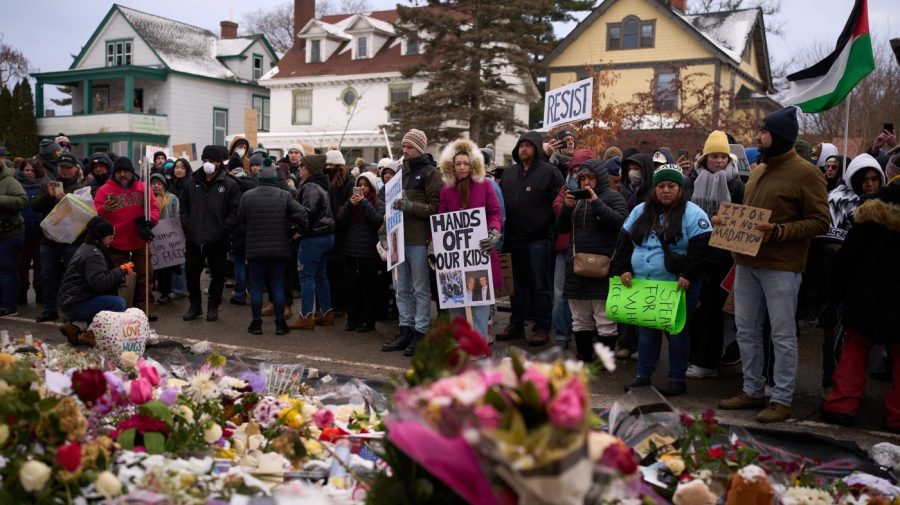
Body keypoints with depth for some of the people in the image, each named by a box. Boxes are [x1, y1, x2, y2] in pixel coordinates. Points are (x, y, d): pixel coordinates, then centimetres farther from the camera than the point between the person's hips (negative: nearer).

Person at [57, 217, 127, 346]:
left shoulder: (87, 248, 16)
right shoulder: (93, 253, -16)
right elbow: (99, 283, -27)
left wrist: (121, 271, 6)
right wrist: (121, 271, -17)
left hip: (71, 300, 10)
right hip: (75, 304, -10)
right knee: (119, 303, -22)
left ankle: (76, 326, 5)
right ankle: (90, 333, -18)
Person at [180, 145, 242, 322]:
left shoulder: (229, 184, -4)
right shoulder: (193, 182, 8)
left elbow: (234, 211, -8)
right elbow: (184, 207, 13)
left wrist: (223, 231, -14)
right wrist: (187, 227, 2)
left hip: (217, 241, -3)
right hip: (194, 239, 3)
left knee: (218, 274, 8)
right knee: (191, 273, 10)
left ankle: (213, 307, 24)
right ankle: (195, 305, 26)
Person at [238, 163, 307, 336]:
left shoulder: (247, 196, -3)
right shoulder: (284, 195, -5)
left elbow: (240, 224, 3)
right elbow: (301, 214, -12)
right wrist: (291, 226, 5)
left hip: (254, 249, 0)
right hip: (279, 249, 0)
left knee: (256, 287, 8)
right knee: (277, 287, 7)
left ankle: (256, 323, 12)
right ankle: (280, 324, 10)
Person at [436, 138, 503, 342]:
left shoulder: (484, 185, 4)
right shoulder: (446, 190, 10)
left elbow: (495, 213, 1)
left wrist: (494, 233, -16)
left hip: (480, 249, -2)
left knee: (479, 293, -4)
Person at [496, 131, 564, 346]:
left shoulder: (549, 171, -3)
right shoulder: (508, 173, 14)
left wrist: (547, 224, -14)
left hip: (539, 238, -5)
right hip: (515, 238, 6)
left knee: (541, 285, 2)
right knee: (518, 284, 14)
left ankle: (542, 328, 9)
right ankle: (516, 324, 24)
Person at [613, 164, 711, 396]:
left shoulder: (693, 214, -5)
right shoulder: (640, 212, 10)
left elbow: (701, 248, -13)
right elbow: (625, 243, 12)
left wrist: (689, 275, -21)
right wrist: (624, 269, 1)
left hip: (678, 287, -4)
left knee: (677, 332, 6)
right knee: (646, 331, 12)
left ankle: (677, 379, 16)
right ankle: (643, 375, 22)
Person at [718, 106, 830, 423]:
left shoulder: (805, 173, -8)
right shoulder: (758, 171, 16)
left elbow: (820, 222, -12)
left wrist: (778, 231, -23)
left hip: (781, 266, -8)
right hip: (747, 262, 8)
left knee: (783, 334, 0)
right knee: (746, 330, 13)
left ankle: (782, 400, 9)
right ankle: (752, 391, 25)